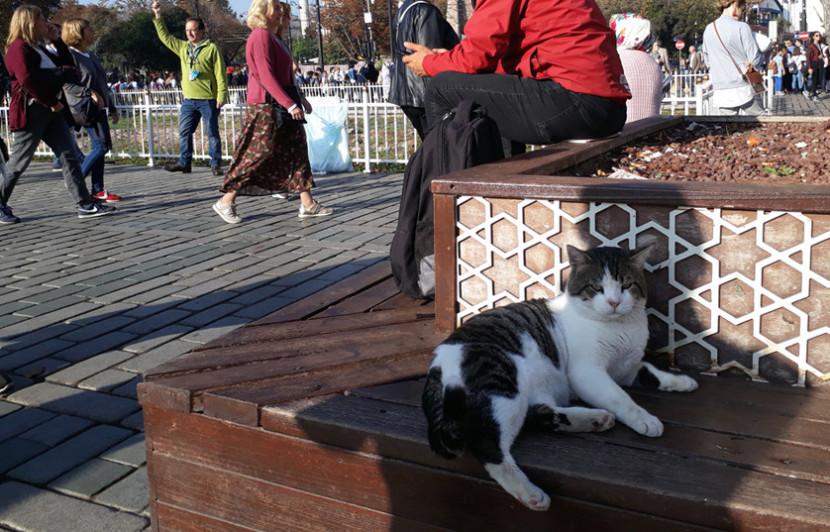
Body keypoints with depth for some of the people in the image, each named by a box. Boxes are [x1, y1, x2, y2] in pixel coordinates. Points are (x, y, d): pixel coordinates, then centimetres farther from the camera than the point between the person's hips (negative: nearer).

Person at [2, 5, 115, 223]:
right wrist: (51, 103, -17)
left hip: (49, 111, 9)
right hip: (30, 111, -9)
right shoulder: (19, 47, -10)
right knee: (18, 163, 0)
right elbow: (28, 81, -21)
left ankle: (84, 204, -6)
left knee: (69, 156, -2)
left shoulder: (37, 49, 21)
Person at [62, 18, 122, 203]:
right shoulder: (70, 55, -8)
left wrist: (112, 108, 23)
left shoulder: (91, 55, 19)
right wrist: (91, 94, -23)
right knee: (103, 145, -13)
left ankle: (98, 190, 9)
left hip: (98, 108, 9)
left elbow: (103, 84, 24)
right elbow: (66, 84, -17)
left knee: (99, 147, 6)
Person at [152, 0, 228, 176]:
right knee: (184, 132, 8)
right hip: (189, 100, 6)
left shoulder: (212, 49, -5)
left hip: (208, 100, -6)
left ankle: (216, 164, 6)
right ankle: (184, 163, 17)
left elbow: (220, 75, -8)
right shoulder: (183, 47, 14)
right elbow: (165, 36, 24)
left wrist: (221, 96, -14)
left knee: (212, 133, -1)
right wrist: (158, 16, 17)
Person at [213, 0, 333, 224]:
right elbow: (266, 76, -22)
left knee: (295, 151, 7)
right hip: (266, 106, -10)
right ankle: (226, 202, 5)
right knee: (257, 155, -6)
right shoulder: (261, 36, -14)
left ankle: (307, 204, 9)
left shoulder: (271, 37, 17)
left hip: (280, 105, 10)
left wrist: (299, 97, 20)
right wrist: (290, 104, -25)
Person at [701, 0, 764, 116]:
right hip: (742, 90, -5)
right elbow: (755, 58, -9)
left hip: (720, 93, 5)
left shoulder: (708, 30, 10)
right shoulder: (741, 27, -7)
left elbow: (707, 60, 18)